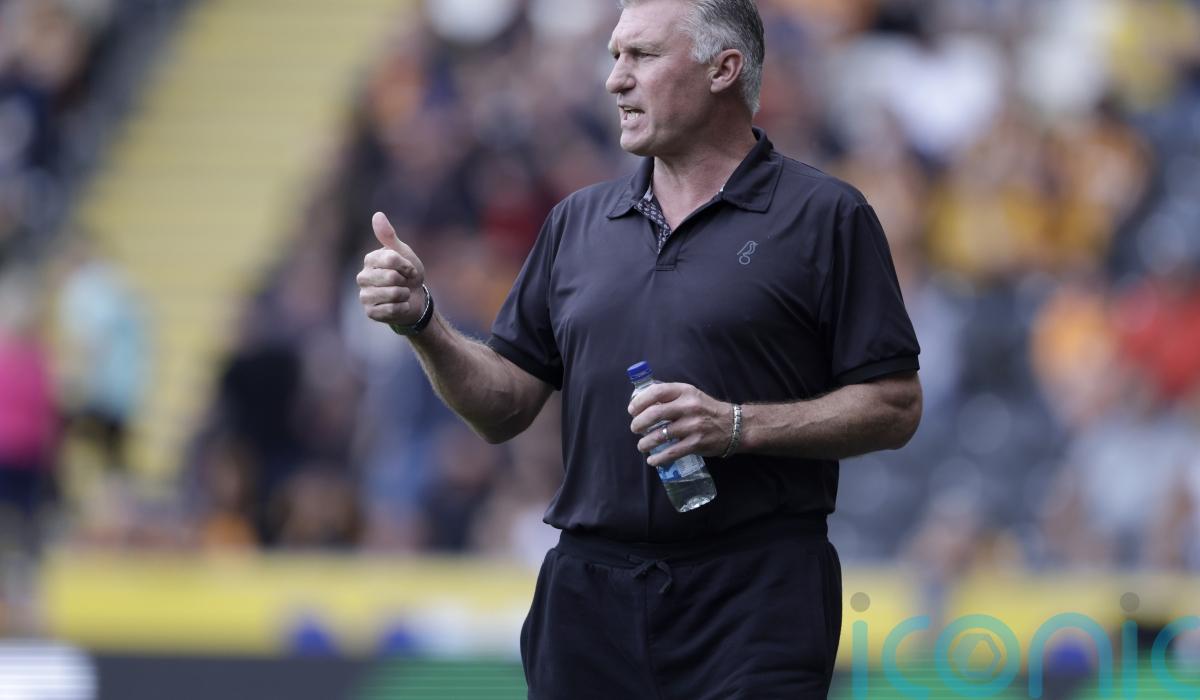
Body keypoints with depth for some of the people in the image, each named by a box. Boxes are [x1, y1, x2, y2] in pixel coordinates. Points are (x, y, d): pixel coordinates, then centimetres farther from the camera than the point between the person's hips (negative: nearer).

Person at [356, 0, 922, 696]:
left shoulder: (825, 216, -1)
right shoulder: (579, 221, 15)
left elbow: (895, 407, -5)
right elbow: (505, 407, 14)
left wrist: (738, 426, -15)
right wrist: (424, 324, -3)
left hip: (755, 593, -4)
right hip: (591, 587, 4)